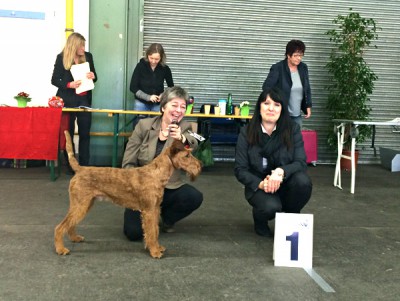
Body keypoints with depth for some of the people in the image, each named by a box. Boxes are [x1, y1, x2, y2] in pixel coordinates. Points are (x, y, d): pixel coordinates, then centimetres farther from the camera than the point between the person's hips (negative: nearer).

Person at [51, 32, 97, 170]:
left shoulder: (88, 56, 4)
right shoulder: (61, 58, -4)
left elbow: (94, 76, 14)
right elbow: (54, 80, -4)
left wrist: (93, 76, -11)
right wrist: (69, 85, -21)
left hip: (84, 99, 2)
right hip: (68, 100, -2)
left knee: (85, 133, 2)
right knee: (68, 133, 5)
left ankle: (84, 166, 7)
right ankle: (70, 166, 12)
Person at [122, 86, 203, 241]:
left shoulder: (184, 128, -5)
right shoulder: (144, 125, -7)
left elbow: (193, 145, -29)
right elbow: (128, 163, -4)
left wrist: (182, 139, -52)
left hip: (169, 187, 1)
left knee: (195, 197, -27)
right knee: (133, 232, -18)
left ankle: (167, 218, 6)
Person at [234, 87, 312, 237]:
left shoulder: (293, 129, -7)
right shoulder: (246, 132, -7)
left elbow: (301, 163, -12)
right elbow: (240, 169, -7)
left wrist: (281, 172, -33)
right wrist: (260, 184, -25)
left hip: (284, 183, 2)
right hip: (258, 186, -2)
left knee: (303, 181, -31)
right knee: (271, 207, -34)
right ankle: (260, 220, 7)